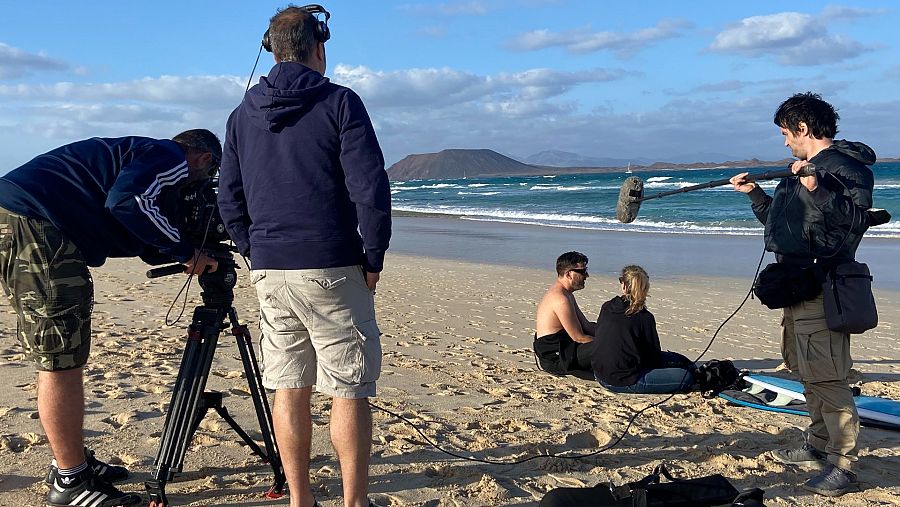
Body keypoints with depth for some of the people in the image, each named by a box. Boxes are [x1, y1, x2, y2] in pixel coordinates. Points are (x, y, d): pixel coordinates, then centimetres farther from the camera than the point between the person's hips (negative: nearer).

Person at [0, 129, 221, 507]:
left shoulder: (143, 151, 27)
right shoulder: (172, 158, -1)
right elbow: (127, 202, -19)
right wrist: (186, 252, -10)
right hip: (35, 224, -10)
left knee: (57, 359, 16)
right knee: (62, 363, -3)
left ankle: (73, 460, 26)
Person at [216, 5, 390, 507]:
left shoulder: (243, 115, 12)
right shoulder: (340, 102, -4)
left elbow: (230, 199, 13)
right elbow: (371, 188, -11)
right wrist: (374, 258, -3)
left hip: (269, 272, 5)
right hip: (332, 269, -5)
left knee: (290, 390, 11)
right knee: (350, 391, 3)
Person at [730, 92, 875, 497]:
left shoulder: (845, 166, -10)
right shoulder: (804, 169, 19)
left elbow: (854, 220, -24)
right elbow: (783, 221, 29)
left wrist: (816, 189, -32)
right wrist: (754, 193, 26)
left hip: (821, 289, -10)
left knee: (828, 379, -9)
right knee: (809, 373, 17)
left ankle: (843, 466, -2)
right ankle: (818, 447, 29)